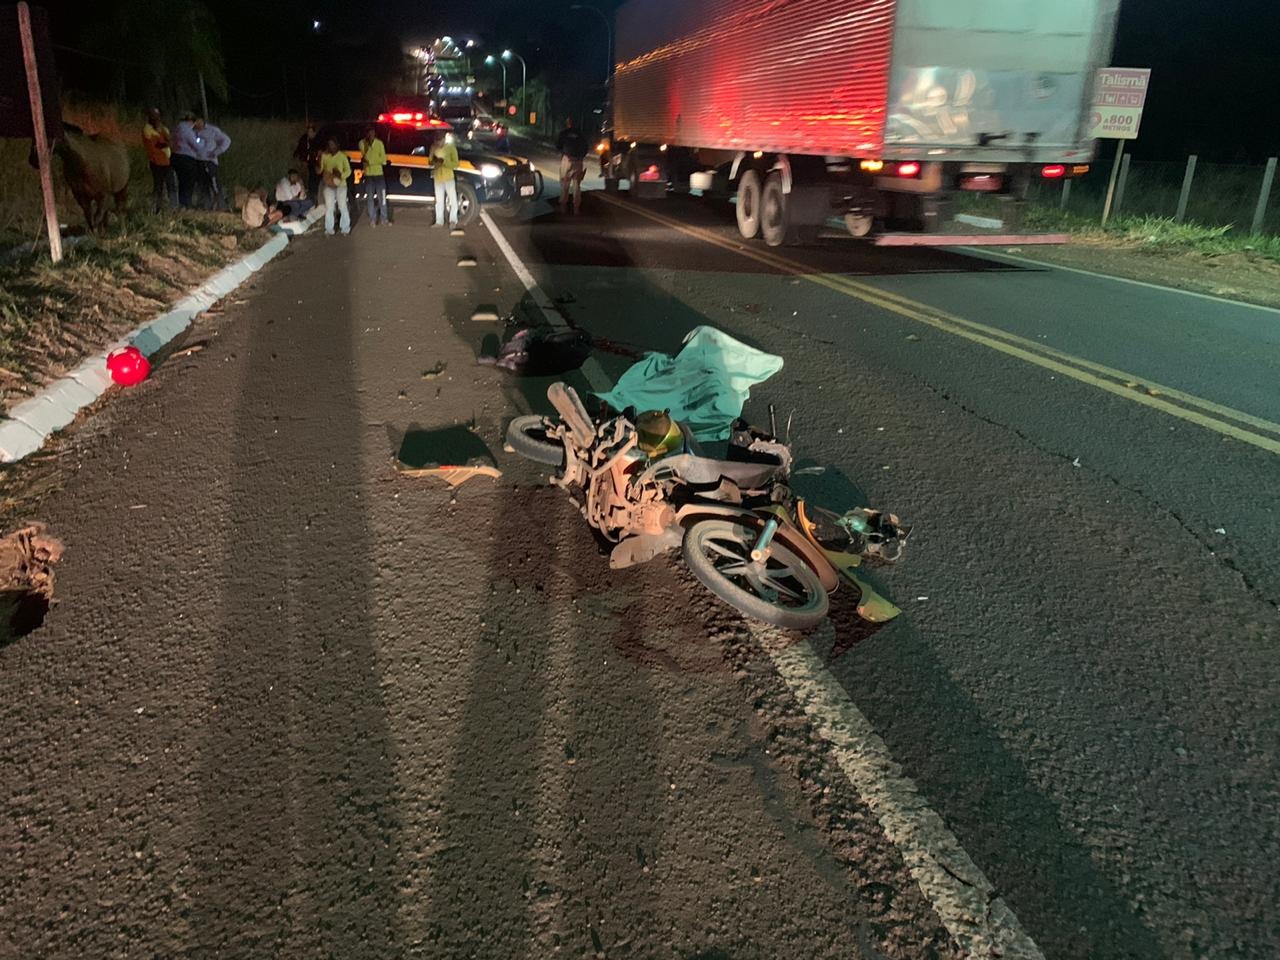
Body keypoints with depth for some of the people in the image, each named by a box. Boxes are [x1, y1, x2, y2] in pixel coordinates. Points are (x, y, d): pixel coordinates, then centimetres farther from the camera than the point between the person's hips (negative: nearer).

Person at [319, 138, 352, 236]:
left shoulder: (342, 156, -2)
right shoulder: (324, 156, 0)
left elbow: (348, 170, 1)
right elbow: (319, 171, -4)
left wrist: (341, 175, -19)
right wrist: (319, 159, -21)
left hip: (341, 185, -1)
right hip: (328, 185, 1)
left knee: (342, 206, 0)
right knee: (329, 207, 2)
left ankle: (345, 229, 12)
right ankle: (329, 230, 8)